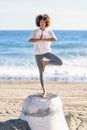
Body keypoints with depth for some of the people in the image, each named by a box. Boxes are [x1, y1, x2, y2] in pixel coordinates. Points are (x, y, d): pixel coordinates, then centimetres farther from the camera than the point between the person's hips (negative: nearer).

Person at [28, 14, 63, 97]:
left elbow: (54, 39, -18)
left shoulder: (49, 31, 2)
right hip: (38, 54, -1)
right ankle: (44, 91, 9)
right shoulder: (34, 31, 1)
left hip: (47, 52, 1)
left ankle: (45, 63, 4)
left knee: (60, 63, -19)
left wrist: (43, 39, -20)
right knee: (41, 73, -2)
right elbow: (30, 40, -17)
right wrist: (40, 39, -25)